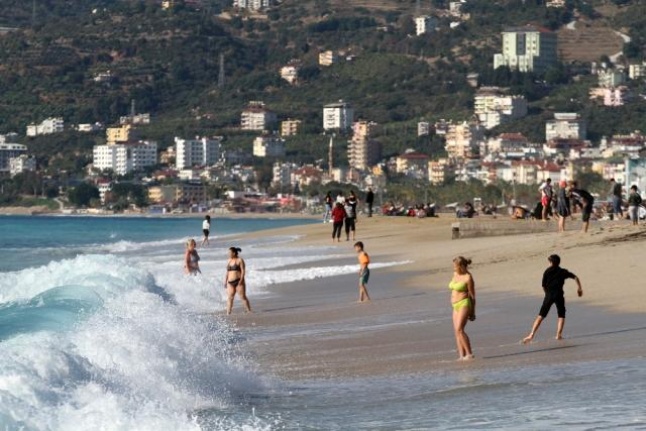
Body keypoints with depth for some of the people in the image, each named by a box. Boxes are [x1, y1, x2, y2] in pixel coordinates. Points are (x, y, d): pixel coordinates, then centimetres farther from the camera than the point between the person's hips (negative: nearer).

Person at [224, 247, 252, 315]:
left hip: (238, 282, -5)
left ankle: (249, 311, -3)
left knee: (243, 297, -6)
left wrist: (241, 280, -18)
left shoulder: (240, 260, -2)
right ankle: (228, 313, -3)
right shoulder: (229, 261, 15)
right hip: (230, 282, 5)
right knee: (229, 298, -1)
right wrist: (225, 282, 11)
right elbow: (227, 272, 18)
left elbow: (243, 271, -8)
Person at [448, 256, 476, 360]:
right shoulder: (455, 274, 10)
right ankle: (462, 355, -3)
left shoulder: (468, 278, -12)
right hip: (456, 306, 8)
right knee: (457, 331, 0)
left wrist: (472, 312, -7)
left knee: (459, 329, -19)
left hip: (464, 304, -8)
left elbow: (472, 295, -9)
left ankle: (469, 354, -16)